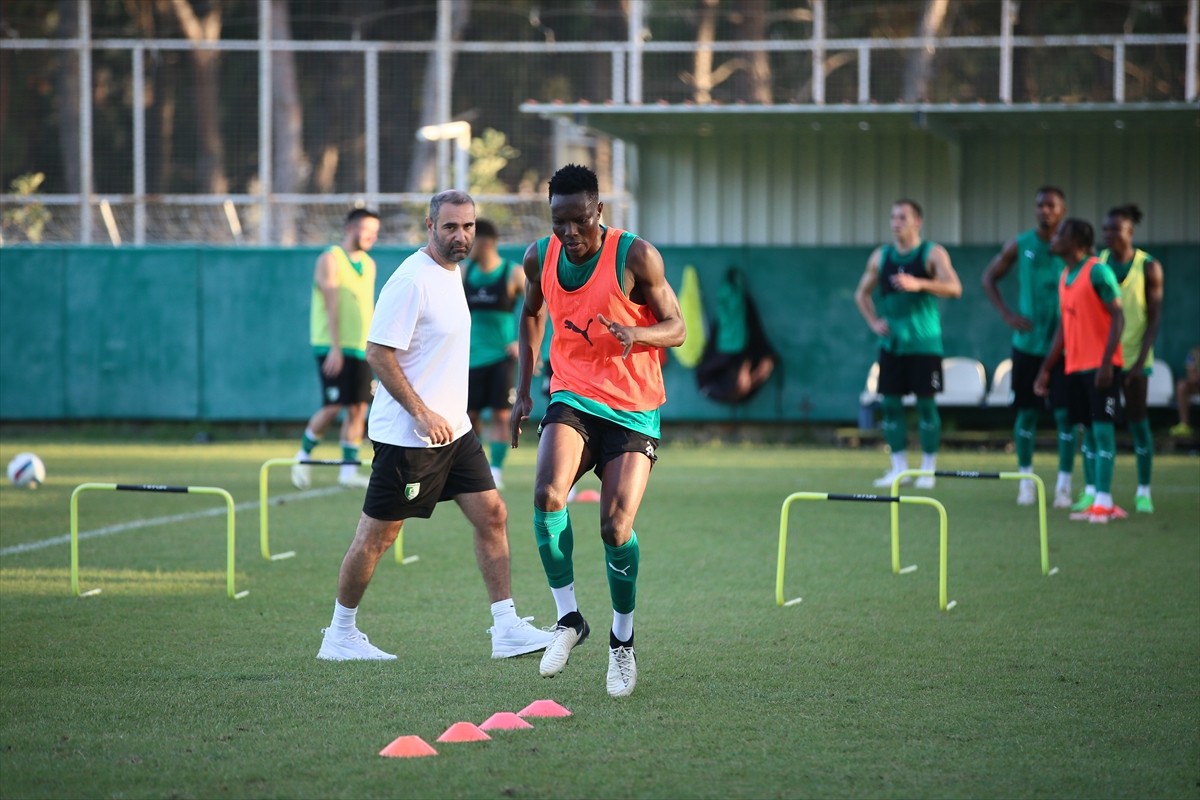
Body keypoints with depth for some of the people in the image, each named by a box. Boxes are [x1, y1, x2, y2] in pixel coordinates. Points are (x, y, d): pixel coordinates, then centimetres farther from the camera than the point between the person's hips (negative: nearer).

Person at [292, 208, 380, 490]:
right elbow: (332, 306, -15)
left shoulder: (368, 264, 14)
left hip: (361, 349, 6)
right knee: (334, 406, -10)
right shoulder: (330, 260, -8)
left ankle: (348, 469, 4)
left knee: (358, 408, 0)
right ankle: (304, 455, 11)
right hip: (334, 348, -6)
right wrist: (335, 347, -21)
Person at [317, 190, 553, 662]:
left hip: (452, 429, 9)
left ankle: (506, 629, 6)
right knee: (377, 534, 0)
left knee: (492, 516, 3)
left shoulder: (452, 272, 11)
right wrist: (422, 414, -21)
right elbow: (378, 354, -20)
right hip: (406, 436, -9)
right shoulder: (411, 281, -17)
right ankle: (340, 635, 13)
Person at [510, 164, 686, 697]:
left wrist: (635, 334, -30)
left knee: (616, 528, -9)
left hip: (632, 409, -3)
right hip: (571, 399, 3)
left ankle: (622, 640, 15)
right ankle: (568, 619, -10)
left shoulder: (635, 256, -13)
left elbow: (676, 327, -8)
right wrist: (523, 389, 12)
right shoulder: (540, 257, -1)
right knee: (548, 495, -25)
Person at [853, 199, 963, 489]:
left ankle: (928, 470, 3)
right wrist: (873, 322, 4)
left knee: (926, 403, -4)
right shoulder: (881, 255, 9)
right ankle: (899, 468, 10)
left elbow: (954, 288, -18)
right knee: (890, 403, 2)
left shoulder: (933, 254, -4)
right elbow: (862, 293, 20)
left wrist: (919, 284, -32)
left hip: (924, 344, -4)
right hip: (891, 343, 4)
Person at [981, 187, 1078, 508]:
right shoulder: (1020, 245, 0)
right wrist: (1007, 314, -3)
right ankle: (1026, 479, 16)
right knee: (1027, 412, 6)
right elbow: (989, 278, 9)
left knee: (1064, 414, -4)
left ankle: (1064, 484, 2)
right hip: (1028, 345, 1)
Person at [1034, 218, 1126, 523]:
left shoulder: (1098, 272, -10)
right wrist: (1045, 369, 19)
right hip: (1075, 368, 8)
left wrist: (1106, 363, -21)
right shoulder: (1065, 278, 15)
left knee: (1102, 429, -10)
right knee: (1089, 430, 7)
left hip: (1100, 367, -8)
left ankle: (1103, 502, -11)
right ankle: (1101, 502, 9)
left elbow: (1118, 317, -14)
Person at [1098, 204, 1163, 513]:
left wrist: (1141, 360, -13)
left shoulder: (1148, 267, -5)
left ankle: (1144, 492, 8)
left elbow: (1155, 317, -6)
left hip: (1133, 357, -3)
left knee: (1137, 422, 0)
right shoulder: (1096, 263, 3)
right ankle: (1091, 489, 6)